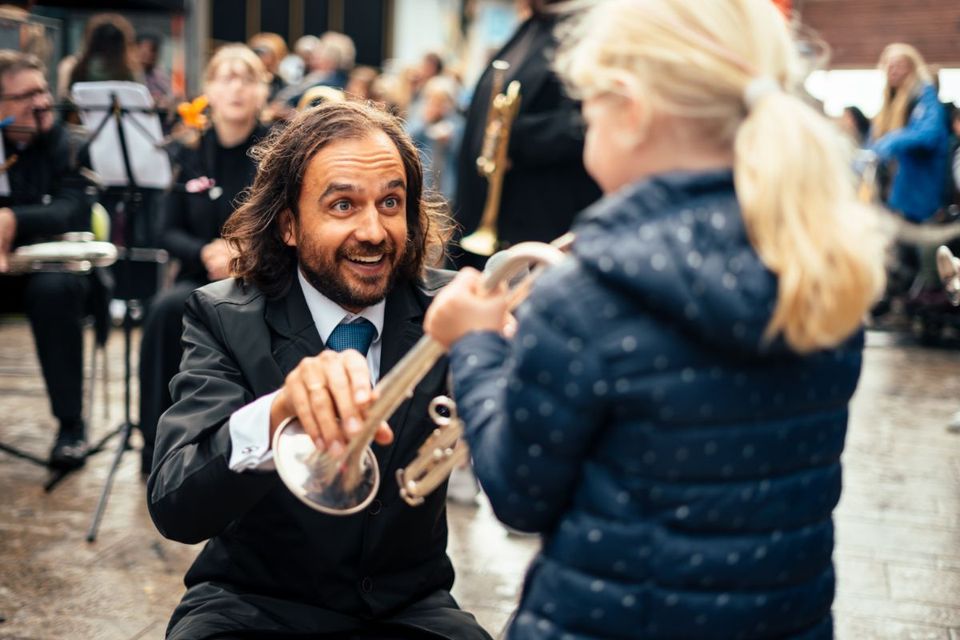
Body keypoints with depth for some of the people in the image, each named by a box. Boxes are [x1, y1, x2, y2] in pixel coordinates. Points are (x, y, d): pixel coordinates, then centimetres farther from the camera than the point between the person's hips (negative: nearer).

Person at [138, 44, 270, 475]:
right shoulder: (189, 153, 8)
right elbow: (170, 233, 7)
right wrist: (205, 253, -14)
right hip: (203, 277, 3)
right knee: (166, 309, -31)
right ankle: (158, 446, -19)